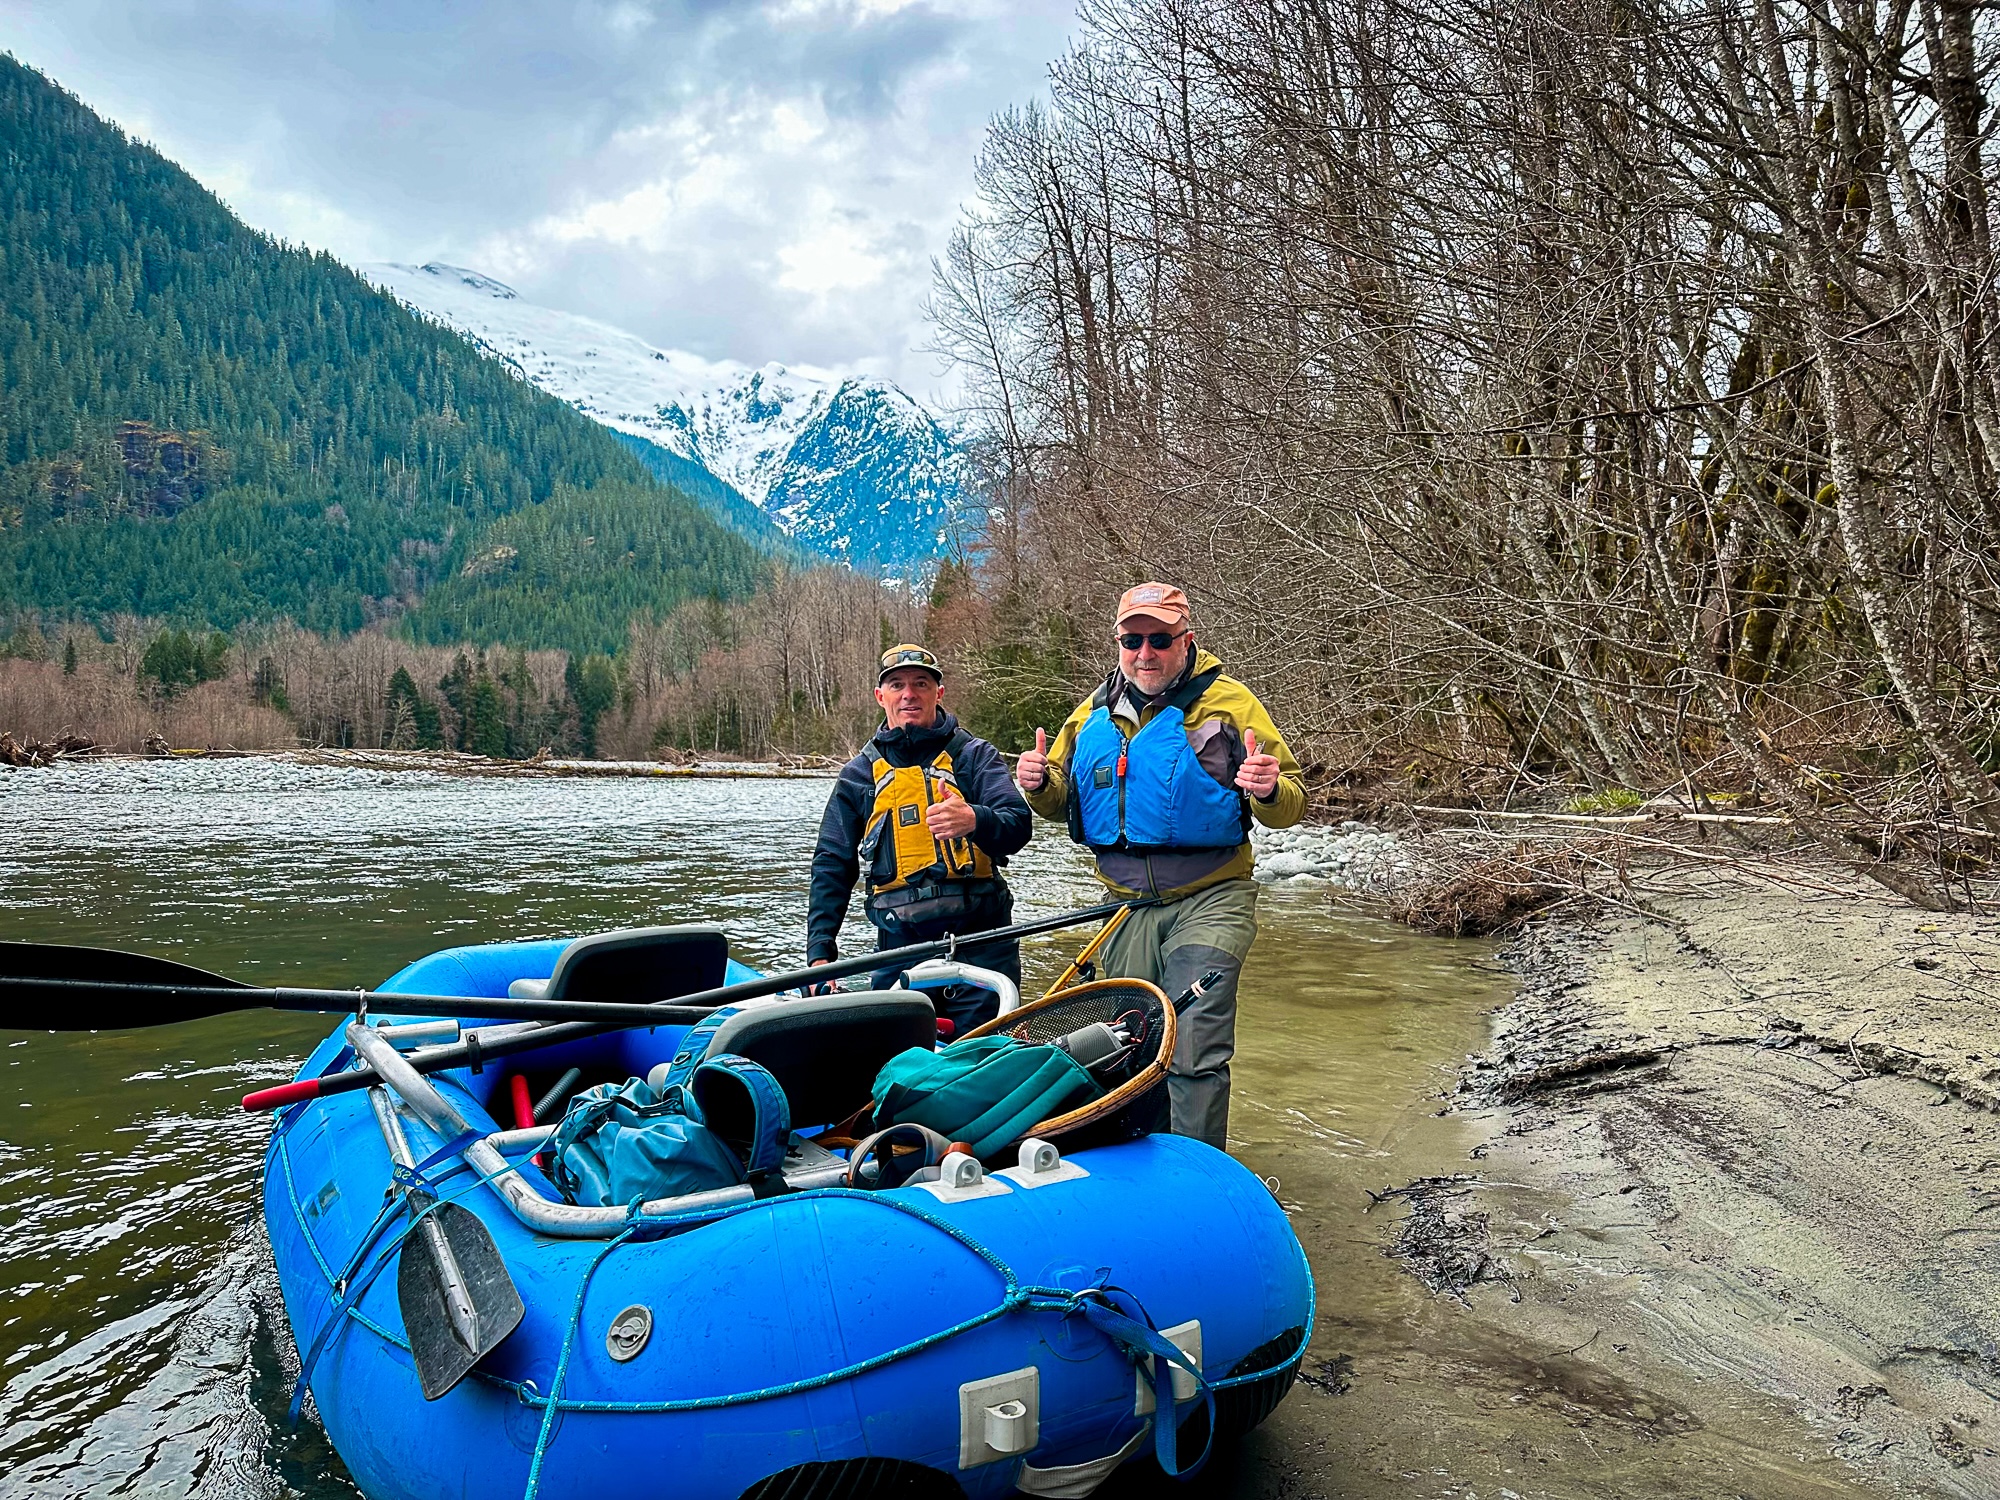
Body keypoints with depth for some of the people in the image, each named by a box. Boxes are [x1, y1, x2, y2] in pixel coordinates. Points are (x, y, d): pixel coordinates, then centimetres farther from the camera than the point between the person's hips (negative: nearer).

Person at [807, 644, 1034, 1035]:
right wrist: (819, 950, 4)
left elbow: (1019, 826, -7)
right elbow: (832, 866, 14)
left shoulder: (974, 756, 7)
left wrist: (974, 820, -30)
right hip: (899, 942, 2)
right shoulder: (860, 773, 13)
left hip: (978, 936, -2)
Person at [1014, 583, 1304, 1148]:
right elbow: (1064, 800, 17)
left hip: (1208, 905, -5)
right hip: (1127, 908, 5)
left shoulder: (1229, 703, -7)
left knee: (1193, 1056, -11)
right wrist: (1040, 784, -6)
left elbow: (1290, 802, -6)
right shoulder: (1094, 713, 7)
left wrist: (1269, 790, -30)